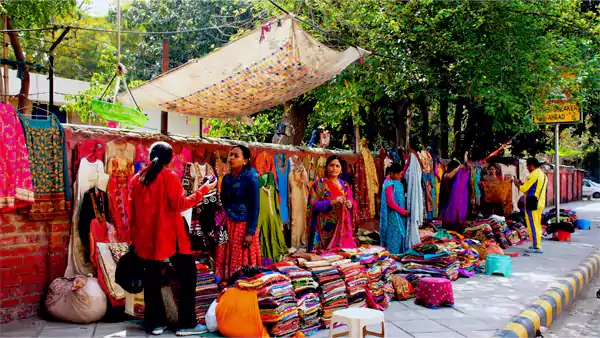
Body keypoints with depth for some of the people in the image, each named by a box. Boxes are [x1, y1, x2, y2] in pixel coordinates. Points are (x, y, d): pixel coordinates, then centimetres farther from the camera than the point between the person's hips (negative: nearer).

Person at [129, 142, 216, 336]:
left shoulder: (137, 179, 7)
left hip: (146, 238, 5)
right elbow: (180, 205, -13)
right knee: (187, 276, 5)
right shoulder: (170, 177, -8)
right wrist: (204, 190, -7)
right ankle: (187, 324, 4)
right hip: (170, 236, -5)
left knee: (152, 280, 11)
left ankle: (155, 323, 15)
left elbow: (131, 211, 11)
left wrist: (134, 238, 22)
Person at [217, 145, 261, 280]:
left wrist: (250, 232, -16)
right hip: (227, 225, 6)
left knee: (242, 263, 3)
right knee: (225, 260, 10)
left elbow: (254, 208, -12)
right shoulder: (226, 178, 7)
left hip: (243, 226, -6)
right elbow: (222, 203, 12)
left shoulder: (251, 179, -11)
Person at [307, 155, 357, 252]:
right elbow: (313, 205, -9)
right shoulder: (319, 184, -2)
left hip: (343, 226, 4)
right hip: (326, 227, -4)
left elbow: (353, 204, 14)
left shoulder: (345, 185, 13)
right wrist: (332, 202, -19)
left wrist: (350, 204, -9)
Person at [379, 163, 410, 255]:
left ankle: (400, 252, 22)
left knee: (401, 233, 14)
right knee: (395, 234, -3)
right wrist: (403, 211, -15)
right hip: (394, 214, -9)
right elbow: (391, 203, -23)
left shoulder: (396, 181, 7)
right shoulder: (389, 185, -21)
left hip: (399, 213, 9)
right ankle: (392, 254, 5)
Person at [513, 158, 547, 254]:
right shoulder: (543, 174, 16)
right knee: (537, 224, 14)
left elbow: (524, 188, -14)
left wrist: (517, 184, 4)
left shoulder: (534, 174, -14)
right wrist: (522, 183, 18)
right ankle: (537, 245, 19)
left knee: (532, 225, -6)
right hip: (540, 202, 10)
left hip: (532, 202, -10)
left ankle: (536, 247, -6)